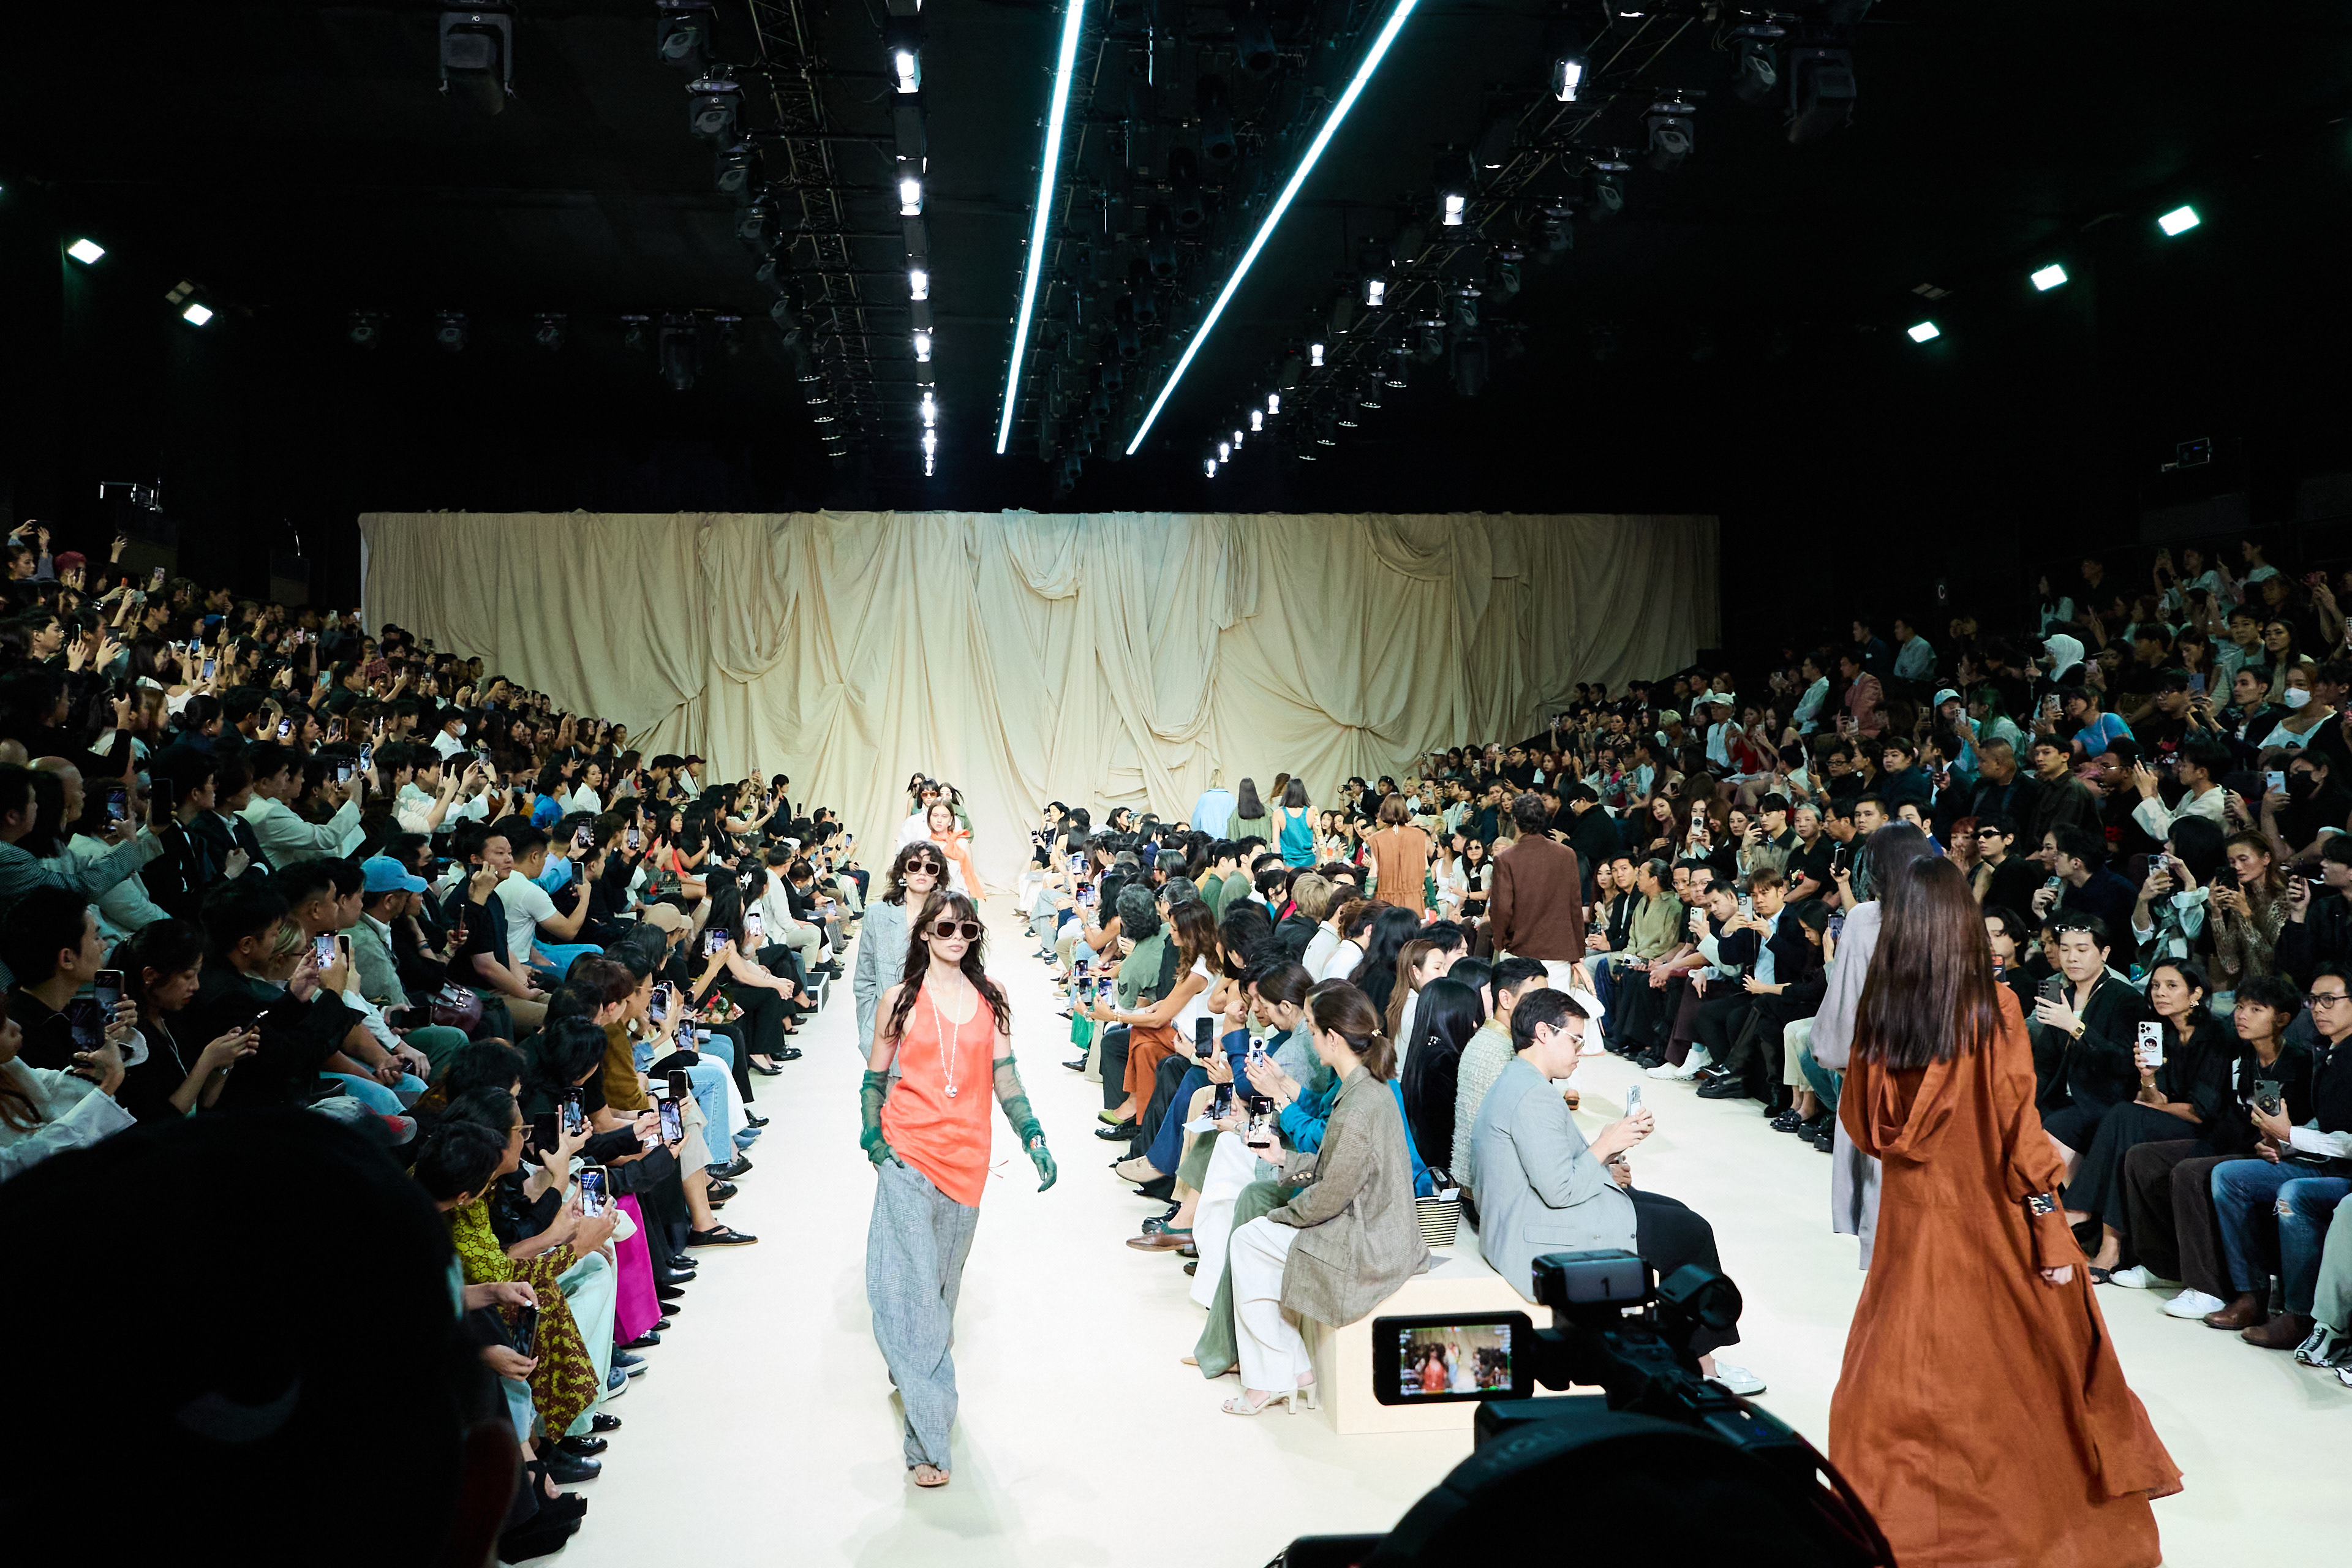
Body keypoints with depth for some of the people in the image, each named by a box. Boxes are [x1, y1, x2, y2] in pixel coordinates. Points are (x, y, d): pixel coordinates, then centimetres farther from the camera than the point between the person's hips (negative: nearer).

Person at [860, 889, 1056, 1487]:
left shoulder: (990, 999, 9)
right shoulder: (900, 999, 2)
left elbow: (1004, 1075, 10)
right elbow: (875, 1079, 5)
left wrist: (1032, 1136, -1)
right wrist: (875, 1141, -9)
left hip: (967, 1157, 4)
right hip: (909, 1154, -3)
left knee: (943, 1283, 13)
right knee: (911, 1285, -11)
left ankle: (911, 1374, 33)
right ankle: (928, 1441, -11)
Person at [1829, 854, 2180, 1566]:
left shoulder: (1877, 1009, -6)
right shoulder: (1994, 1008, -14)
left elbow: (1859, 1120, 4)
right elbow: (2019, 1129, -14)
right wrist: (2053, 1232, -7)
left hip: (1914, 1214, 3)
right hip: (1992, 1214, -2)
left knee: (1910, 1362, 13)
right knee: (2028, 1358, 14)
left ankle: (1894, 1510, 19)